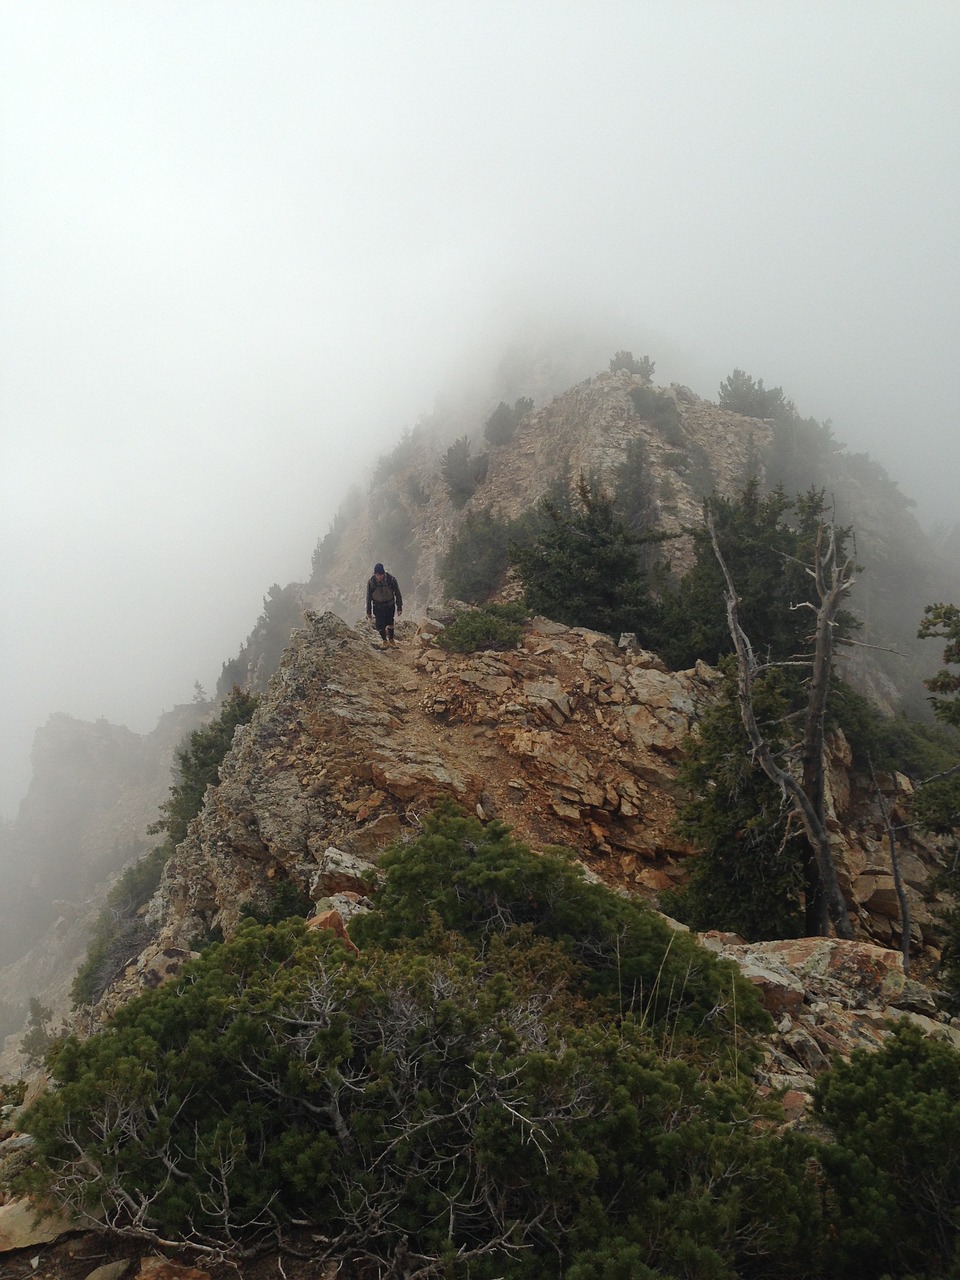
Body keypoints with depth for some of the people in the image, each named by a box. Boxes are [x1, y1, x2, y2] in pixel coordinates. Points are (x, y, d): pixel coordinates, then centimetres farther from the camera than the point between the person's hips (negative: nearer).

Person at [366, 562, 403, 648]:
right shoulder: (371, 582, -18)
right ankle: (384, 641, 25)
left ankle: (391, 640, 31)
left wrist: (399, 608, -4)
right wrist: (368, 612, 0)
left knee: (390, 623, 8)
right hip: (378, 607, 0)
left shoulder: (391, 579, -20)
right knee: (380, 625, -2)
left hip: (390, 605, 0)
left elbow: (397, 594, -7)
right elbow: (368, 597, -5)